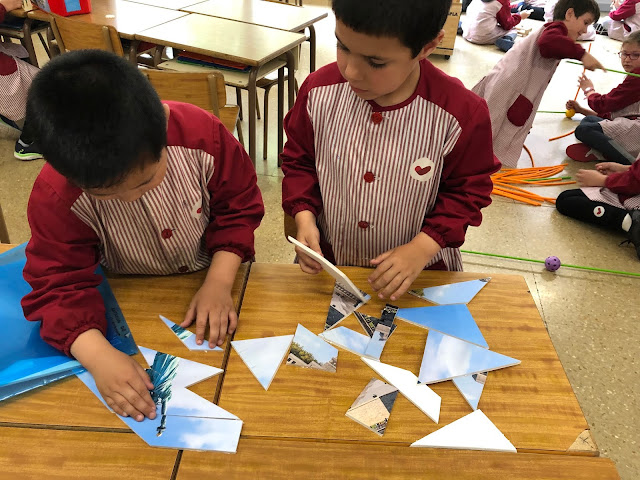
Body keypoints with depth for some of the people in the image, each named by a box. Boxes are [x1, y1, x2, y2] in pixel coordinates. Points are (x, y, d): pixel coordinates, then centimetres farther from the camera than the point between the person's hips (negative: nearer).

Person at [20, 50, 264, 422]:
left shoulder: (203, 134, -27)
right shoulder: (55, 197, -26)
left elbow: (239, 206, -13)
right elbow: (59, 286, -21)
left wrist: (220, 282, -24)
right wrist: (99, 356, -39)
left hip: (211, 283, 0)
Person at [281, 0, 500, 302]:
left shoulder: (461, 113, -23)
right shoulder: (319, 92, -17)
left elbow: (468, 190, -9)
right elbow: (299, 160, -1)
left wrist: (423, 248, -21)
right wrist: (304, 217, -16)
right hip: (327, 259, 2)